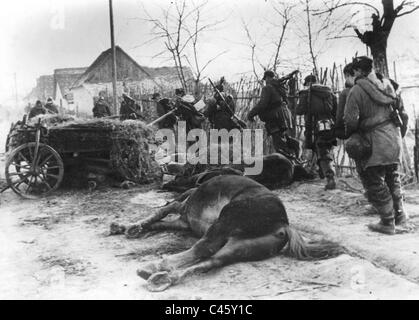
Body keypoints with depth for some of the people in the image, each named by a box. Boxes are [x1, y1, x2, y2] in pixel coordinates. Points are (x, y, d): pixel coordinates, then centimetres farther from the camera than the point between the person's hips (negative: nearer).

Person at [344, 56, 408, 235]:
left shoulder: (357, 90, -13)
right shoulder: (387, 85, 8)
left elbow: (350, 119, -15)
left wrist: (351, 134, 2)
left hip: (375, 141, -7)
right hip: (394, 137, 7)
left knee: (375, 182, 3)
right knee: (392, 177, 22)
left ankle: (388, 223, 8)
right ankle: (399, 214, 32)